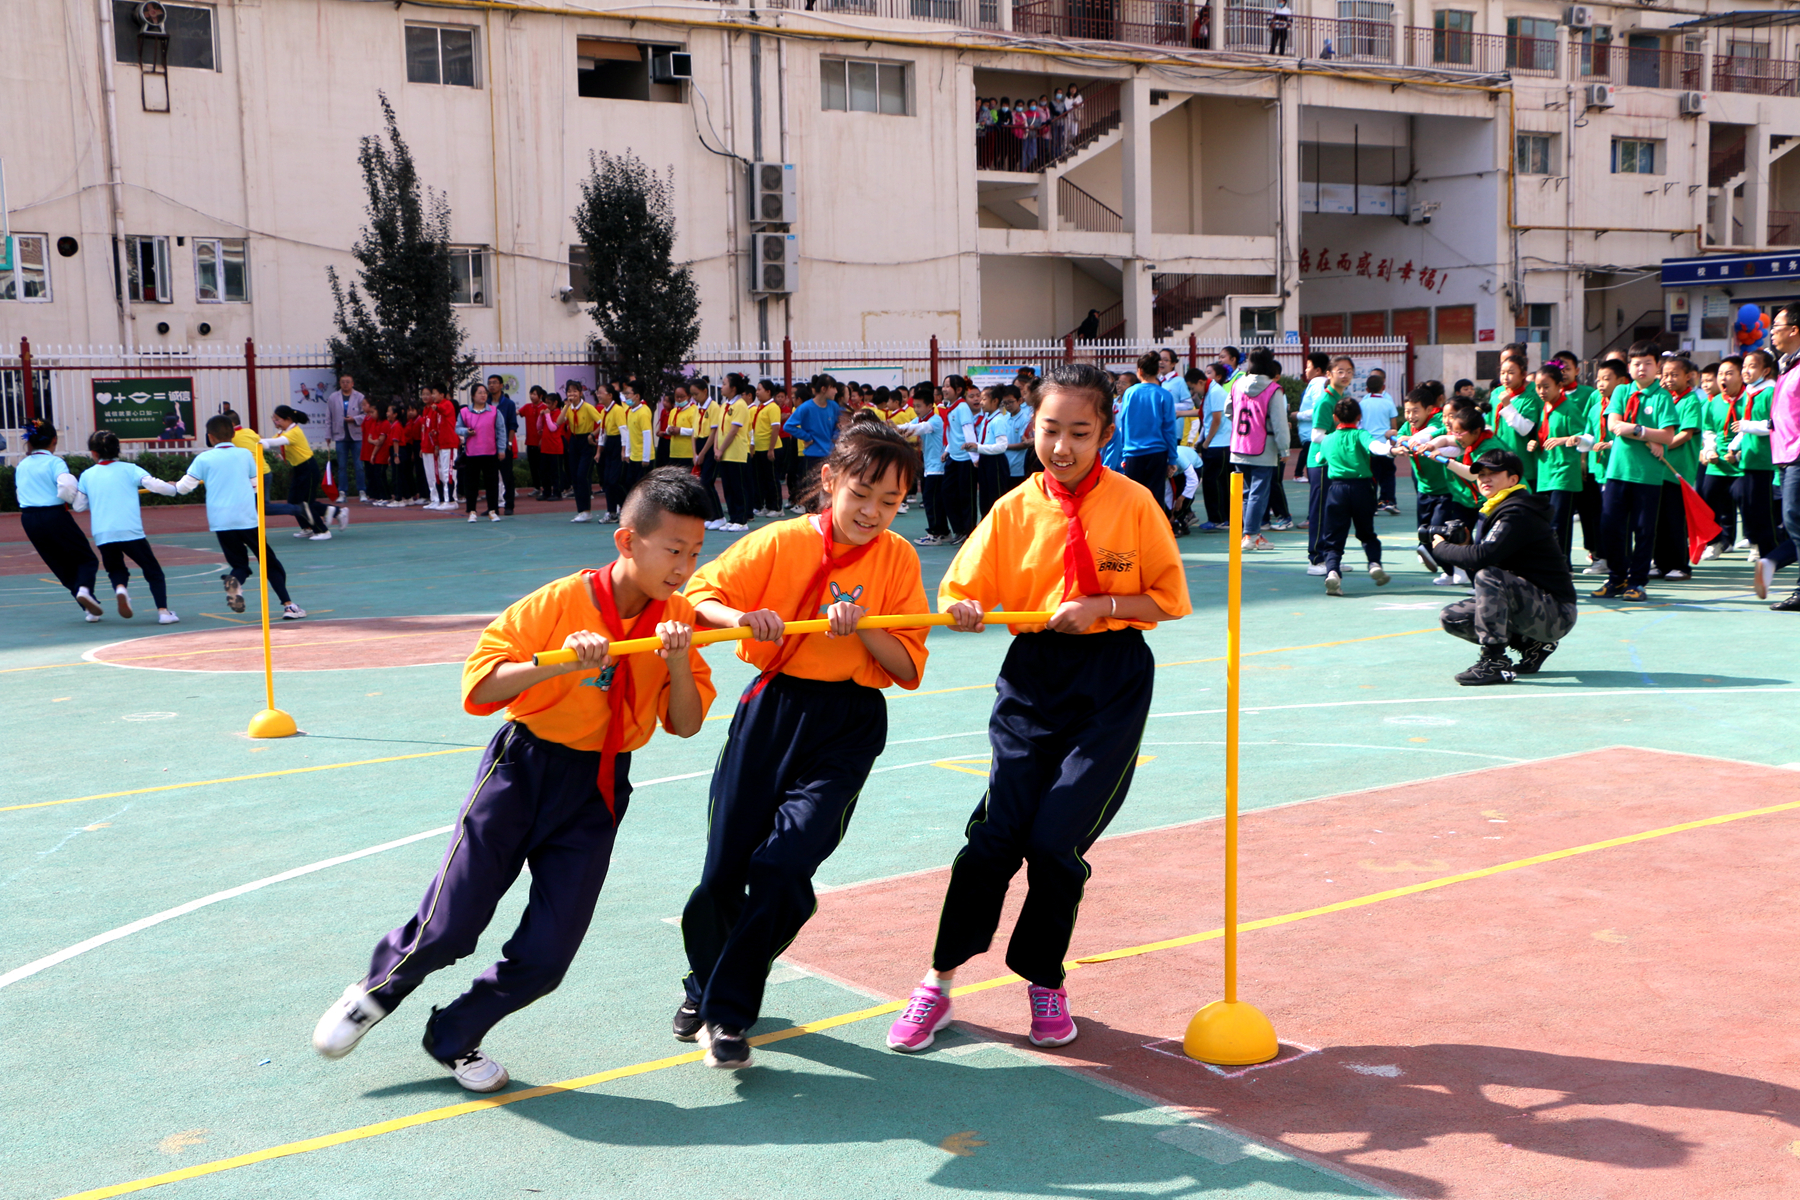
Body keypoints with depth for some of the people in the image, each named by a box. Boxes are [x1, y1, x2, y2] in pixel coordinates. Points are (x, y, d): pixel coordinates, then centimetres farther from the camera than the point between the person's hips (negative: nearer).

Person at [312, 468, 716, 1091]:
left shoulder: (678, 618, -3)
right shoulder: (559, 603, -15)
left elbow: (686, 725, -5)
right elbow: (478, 686, -16)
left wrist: (677, 663, -23)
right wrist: (561, 663, -30)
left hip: (598, 792, 3)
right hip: (522, 768, -3)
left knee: (546, 956, 0)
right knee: (448, 928, 1)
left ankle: (453, 1037, 26)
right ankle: (375, 992, 34)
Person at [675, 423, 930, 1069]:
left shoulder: (898, 559, -1)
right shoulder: (781, 541, -4)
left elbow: (908, 668, -2)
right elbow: (701, 593, -1)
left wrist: (860, 626, -20)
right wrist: (743, 617, -21)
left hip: (848, 728, 0)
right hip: (771, 708, 1)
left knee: (784, 863, -15)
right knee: (725, 865, 5)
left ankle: (727, 1014, 4)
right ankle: (705, 984, 35)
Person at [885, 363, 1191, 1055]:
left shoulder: (1134, 505, -5)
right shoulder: (1014, 510, 1)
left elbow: (1170, 600, 0)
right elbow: (958, 590, 4)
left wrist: (1100, 607, -15)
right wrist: (963, 610, -19)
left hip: (1111, 683, -2)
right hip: (1032, 678, 2)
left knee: (1056, 841, -7)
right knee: (997, 834, -4)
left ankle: (1045, 981, 18)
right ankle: (938, 984, 11)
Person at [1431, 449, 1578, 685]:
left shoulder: (1517, 514, -17)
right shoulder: (1493, 511, 12)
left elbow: (1483, 557, -31)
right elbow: (1479, 560, 11)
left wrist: (1442, 548, -14)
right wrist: (1464, 544, -8)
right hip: (1531, 606, 10)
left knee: (1488, 576, -31)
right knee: (1451, 618, 2)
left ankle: (1494, 661, -25)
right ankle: (1531, 644, 7)